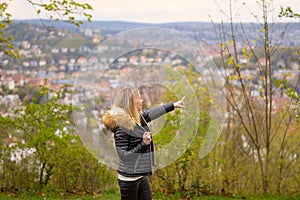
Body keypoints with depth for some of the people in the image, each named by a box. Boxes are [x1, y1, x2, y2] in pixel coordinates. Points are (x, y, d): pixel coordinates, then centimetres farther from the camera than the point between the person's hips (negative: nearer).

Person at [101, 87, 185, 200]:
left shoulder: (138, 118, 4)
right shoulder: (121, 126, -19)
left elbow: (152, 113, 22)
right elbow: (124, 156, -20)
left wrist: (173, 105, 31)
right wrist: (143, 144, -23)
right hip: (129, 178, -9)